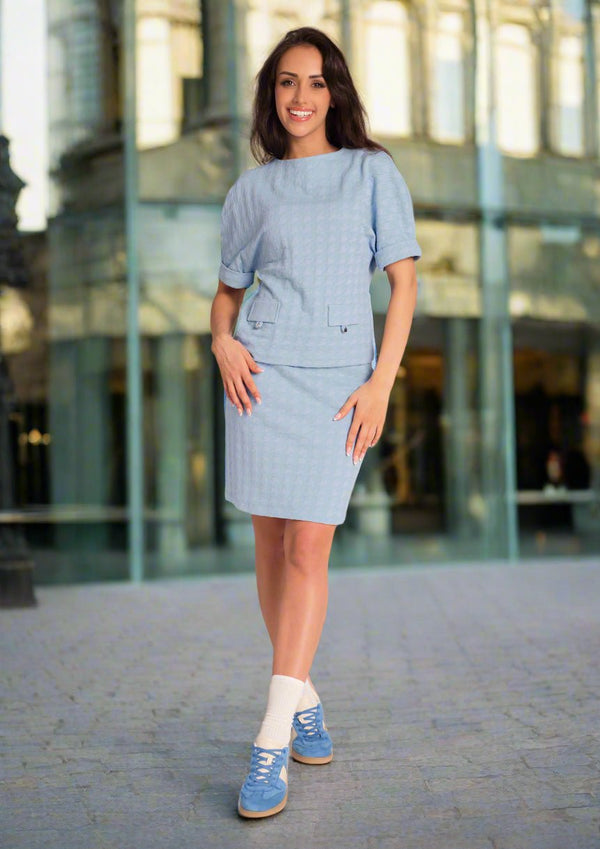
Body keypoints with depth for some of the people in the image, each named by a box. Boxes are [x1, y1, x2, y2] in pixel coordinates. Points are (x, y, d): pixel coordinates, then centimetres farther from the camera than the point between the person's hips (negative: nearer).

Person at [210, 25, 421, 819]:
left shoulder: (373, 172, 8)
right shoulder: (253, 188, 13)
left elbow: (404, 280, 4)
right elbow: (228, 288, 20)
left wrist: (382, 382, -7)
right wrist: (223, 342, -3)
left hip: (343, 380, -2)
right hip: (265, 374, 2)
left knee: (308, 550, -10)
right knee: (271, 546, 3)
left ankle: (271, 743, -8)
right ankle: (305, 699, 22)